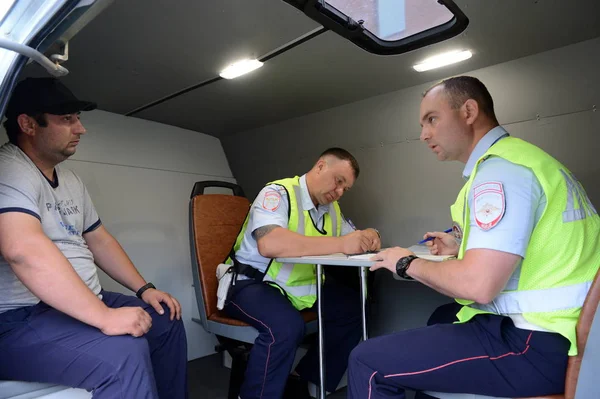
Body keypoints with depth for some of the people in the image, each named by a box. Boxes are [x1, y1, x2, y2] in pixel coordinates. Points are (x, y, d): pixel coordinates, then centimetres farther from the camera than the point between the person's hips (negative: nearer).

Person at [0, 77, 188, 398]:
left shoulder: (71, 181, 14)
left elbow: (99, 240, 17)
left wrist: (144, 288, 8)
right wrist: (104, 316, -32)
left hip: (83, 304, 10)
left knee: (165, 320, 11)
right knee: (124, 354, -31)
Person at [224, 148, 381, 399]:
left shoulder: (331, 208, 7)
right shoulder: (278, 193, -18)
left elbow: (352, 238, 16)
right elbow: (268, 243, -36)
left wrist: (368, 237, -11)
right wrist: (339, 244, -35)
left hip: (304, 287, 8)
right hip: (252, 284, -7)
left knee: (354, 306, -6)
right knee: (286, 326, -33)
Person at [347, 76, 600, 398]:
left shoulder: (501, 167, -20)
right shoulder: (512, 157, 13)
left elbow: (477, 284, -28)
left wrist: (408, 263, -11)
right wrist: (463, 247, 19)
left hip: (537, 344, -11)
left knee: (367, 362, -11)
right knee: (442, 317, 33)